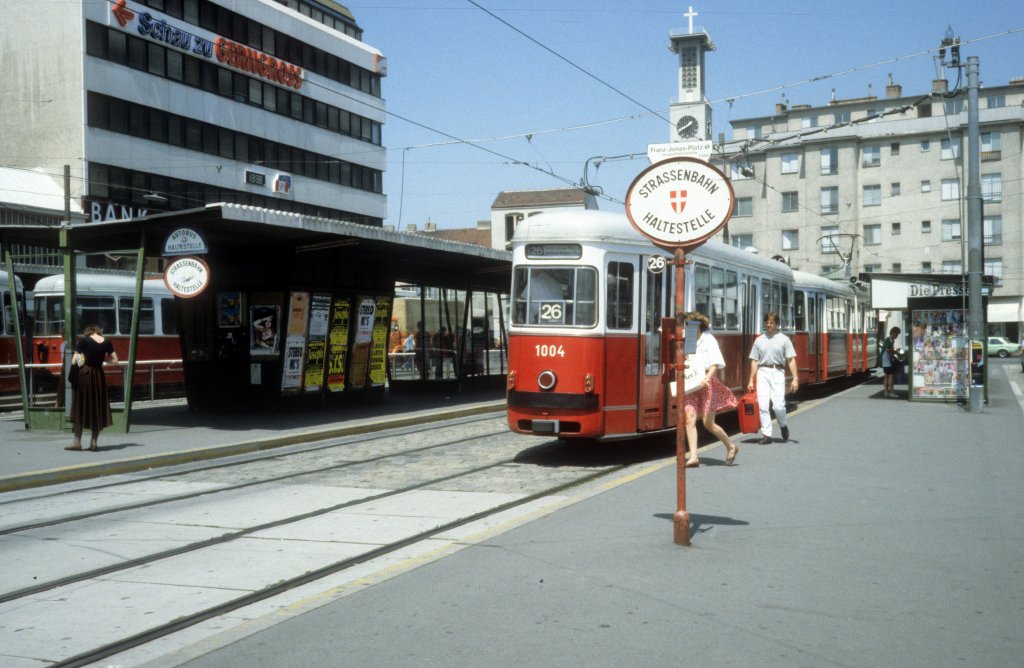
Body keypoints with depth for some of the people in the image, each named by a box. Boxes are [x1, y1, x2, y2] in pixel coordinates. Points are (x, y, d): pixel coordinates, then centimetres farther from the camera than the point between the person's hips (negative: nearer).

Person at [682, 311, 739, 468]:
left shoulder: (708, 340, -6)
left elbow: (716, 363, -14)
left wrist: (707, 378, -27)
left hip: (707, 384, -5)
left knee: (708, 423, -3)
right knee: (690, 419, -9)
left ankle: (731, 447, 20)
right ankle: (693, 457, -9)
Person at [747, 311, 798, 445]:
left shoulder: (784, 339, 5)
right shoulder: (759, 340, 13)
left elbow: (791, 360, 0)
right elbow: (754, 361, 14)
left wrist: (795, 378, -8)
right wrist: (751, 380, 9)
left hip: (777, 373, -2)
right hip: (762, 373, 3)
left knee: (779, 405, -10)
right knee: (763, 405, -5)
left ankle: (783, 425, 20)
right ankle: (766, 435, 2)